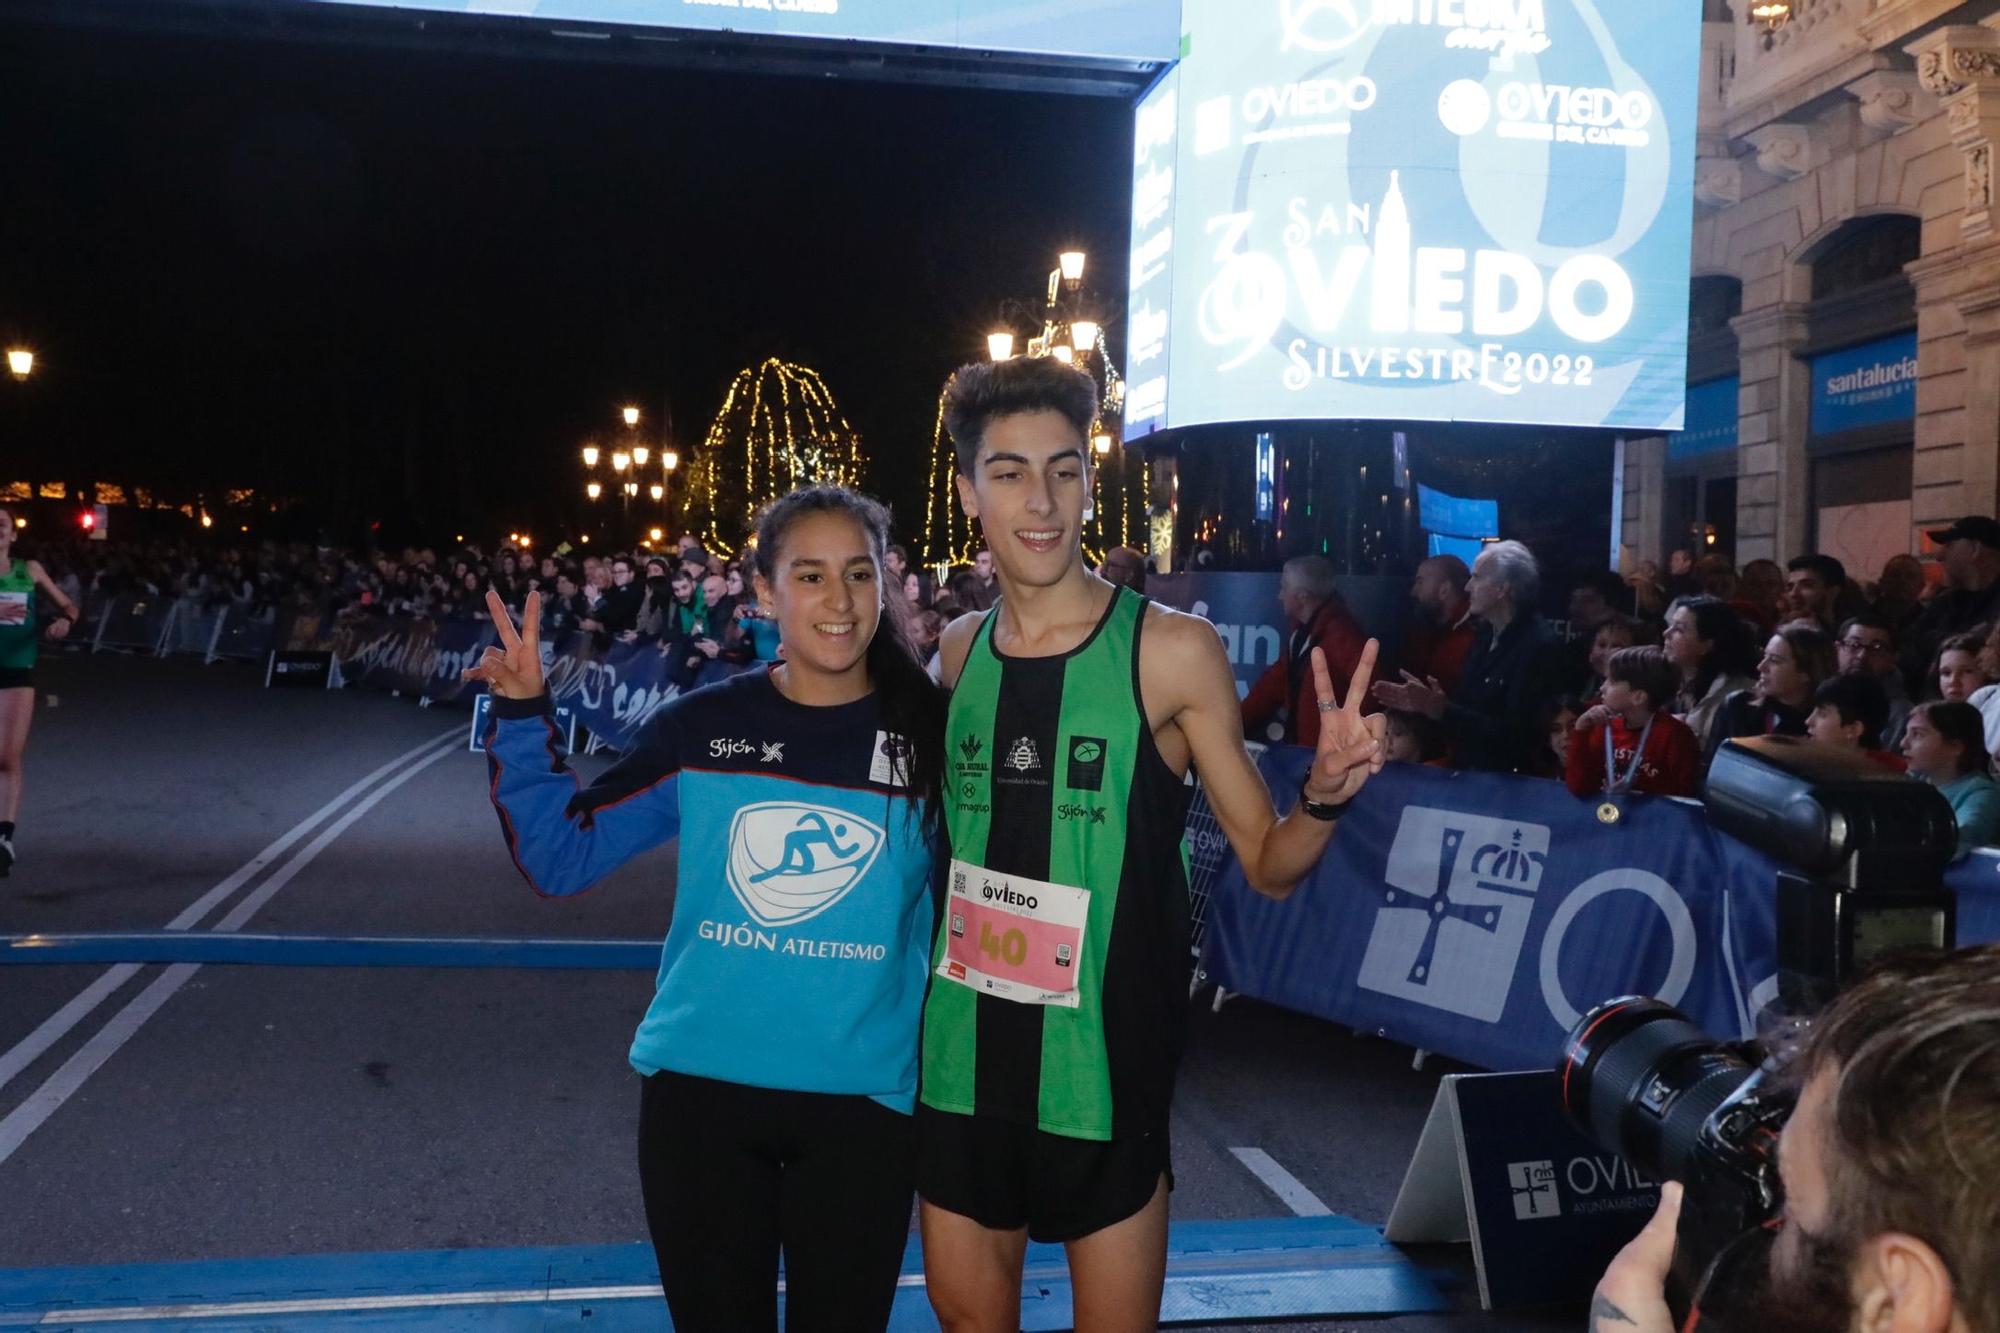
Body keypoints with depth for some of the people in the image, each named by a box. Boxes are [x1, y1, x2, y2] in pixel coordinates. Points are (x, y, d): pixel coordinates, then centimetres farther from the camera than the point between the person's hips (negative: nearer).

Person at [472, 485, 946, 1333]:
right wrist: (521, 718, -7)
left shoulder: (933, 738, -5)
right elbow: (561, 856, 1)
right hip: (698, 1084, 1)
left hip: (862, 1098, -1)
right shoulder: (700, 727, -2)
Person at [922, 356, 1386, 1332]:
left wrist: (1325, 794, -26)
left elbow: (1267, 863, -6)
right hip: (960, 1057, 4)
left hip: (1103, 1065, -4)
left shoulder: (1170, 650, -11)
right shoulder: (958, 651, 3)